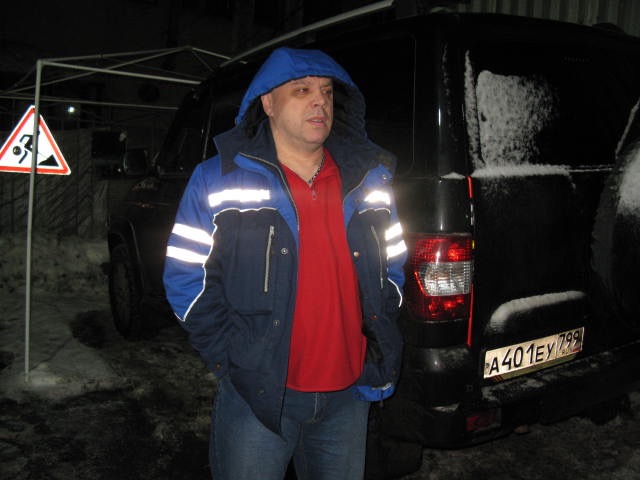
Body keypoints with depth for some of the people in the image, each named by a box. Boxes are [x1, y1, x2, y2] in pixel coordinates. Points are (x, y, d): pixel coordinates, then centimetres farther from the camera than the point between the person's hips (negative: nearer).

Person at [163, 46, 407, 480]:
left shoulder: (370, 181, 6)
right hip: (257, 395, -3)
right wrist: (233, 357, -12)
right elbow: (185, 279, -4)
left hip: (348, 396, 4)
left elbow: (394, 269, 15)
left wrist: (381, 346, 6)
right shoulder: (219, 181, -5)